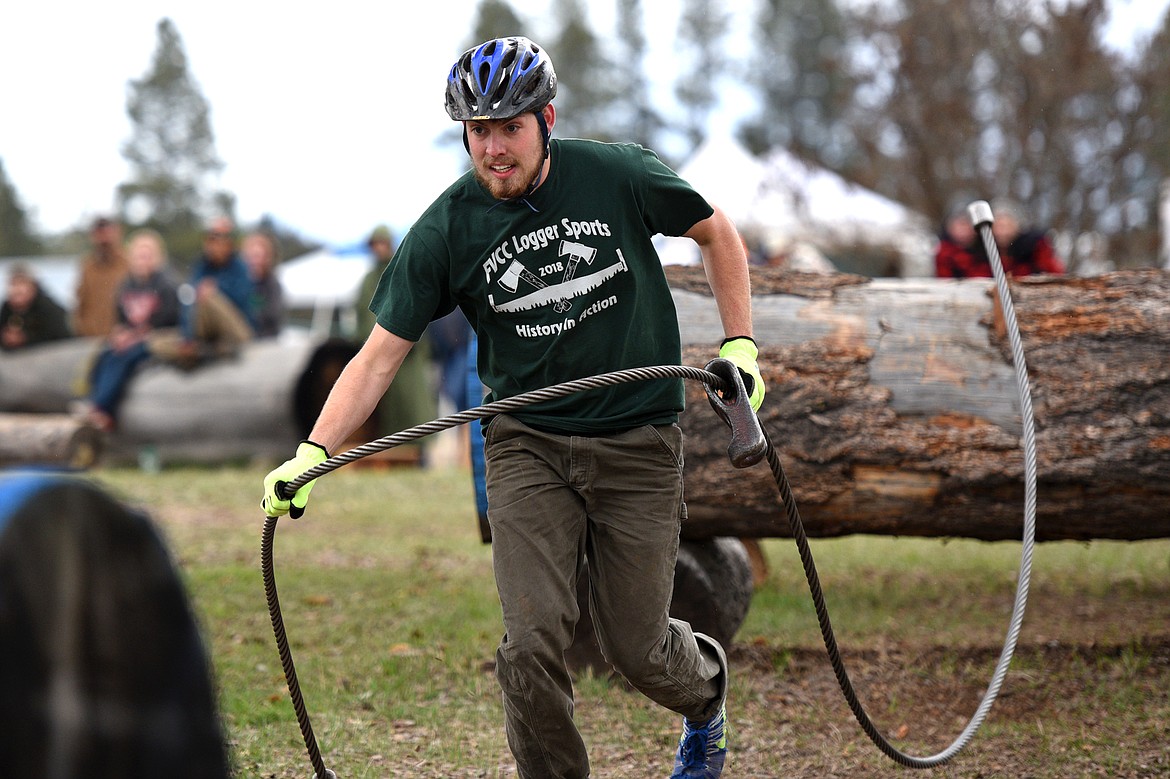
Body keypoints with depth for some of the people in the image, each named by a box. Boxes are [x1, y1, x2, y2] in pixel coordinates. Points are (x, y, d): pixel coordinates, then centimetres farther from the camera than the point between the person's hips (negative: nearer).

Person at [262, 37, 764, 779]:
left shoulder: (618, 175, -11)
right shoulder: (446, 230, -11)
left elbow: (718, 232, 6)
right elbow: (381, 355, -9)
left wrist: (739, 342, -1)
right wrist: (313, 452, -19)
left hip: (638, 441, -1)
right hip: (528, 445, 1)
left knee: (635, 647, 4)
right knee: (534, 643, -14)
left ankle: (706, 682, 39)